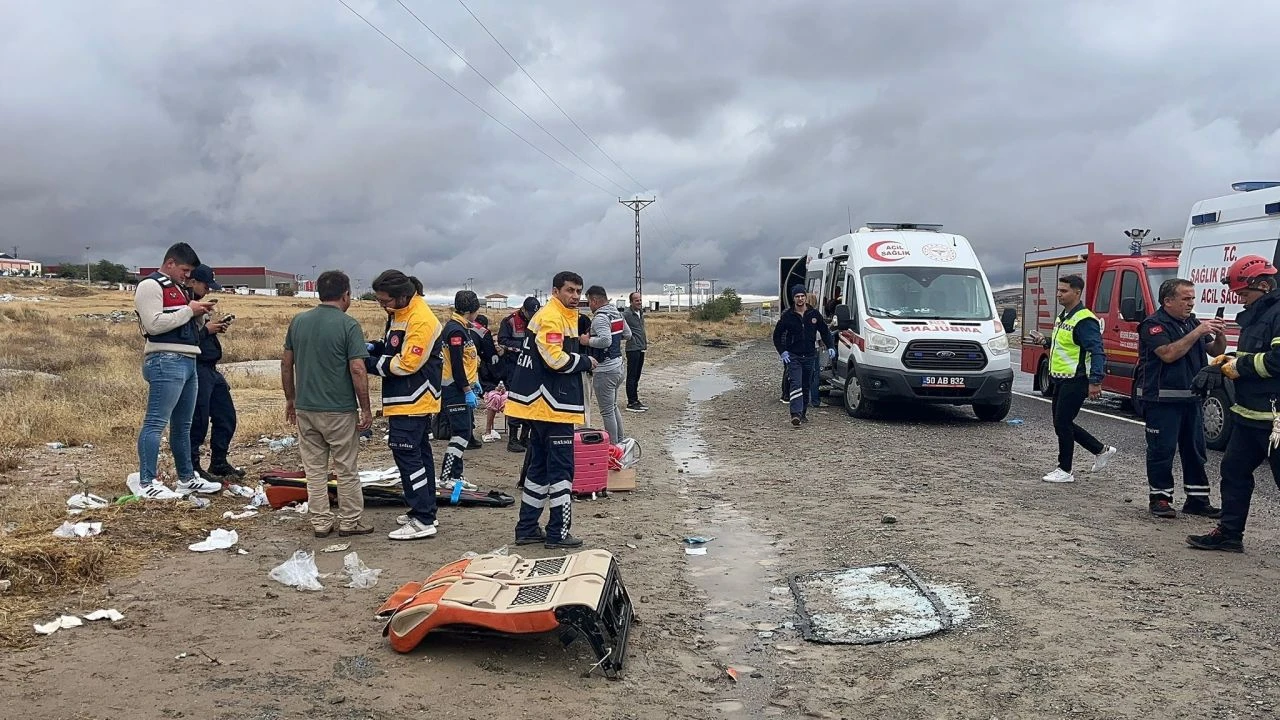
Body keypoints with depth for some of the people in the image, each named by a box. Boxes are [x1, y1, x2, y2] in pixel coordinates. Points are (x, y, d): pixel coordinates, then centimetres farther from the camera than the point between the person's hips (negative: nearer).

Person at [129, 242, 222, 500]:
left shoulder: (177, 288, 23)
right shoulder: (150, 285, -6)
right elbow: (154, 324, -18)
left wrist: (199, 313, 8)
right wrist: (189, 310, -12)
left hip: (187, 361, 10)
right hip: (166, 361, -10)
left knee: (183, 425, 15)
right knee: (155, 423, -9)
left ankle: (187, 478, 23)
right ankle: (146, 483, -8)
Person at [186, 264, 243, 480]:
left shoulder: (197, 304, 18)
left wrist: (216, 327, 10)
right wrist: (207, 330, -16)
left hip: (211, 369, 11)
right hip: (197, 369, -10)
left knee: (226, 416, 14)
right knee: (198, 421, -4)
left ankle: (219, 463, 25)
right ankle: (191, 468, 7)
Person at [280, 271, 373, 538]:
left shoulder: (298, 322, 5)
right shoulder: (348, 325, -11)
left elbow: (286, 365, 9)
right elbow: (357, 370, -15)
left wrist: (290, 399, 19)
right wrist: (366, 409, -7)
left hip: (305, 408, 5)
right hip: (340, 410, -5)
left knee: (314, 469, 11)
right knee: (346, 470, 8)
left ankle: (320, 523, 16)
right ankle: (349, 522, 15)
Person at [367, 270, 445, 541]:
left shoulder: (421, 320, -21)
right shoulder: (399, 313, 10)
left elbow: (407, 364, -22)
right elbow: (393, 345, 24)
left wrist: (371, 363, -14)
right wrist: (375, 347, 4)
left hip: (412, 402, -10)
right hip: (410, 401, 10)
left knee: (407, 455, -10)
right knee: (419, 453, 15)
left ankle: (423, 521, -7)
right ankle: (425, 511, 24)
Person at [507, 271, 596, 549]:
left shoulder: (564, 317, 18)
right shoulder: (551, 318, -15)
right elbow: (556, 359, -22)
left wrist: (580, 359, 5)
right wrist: (586, 361, -9)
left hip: (542, 406, 11)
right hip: (552, 407, -11)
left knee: (539, 466, 14)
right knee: (561, 468, -4)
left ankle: (527, 528, 21)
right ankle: (558, 533, 1)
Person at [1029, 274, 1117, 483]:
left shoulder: (1084, 320, -16)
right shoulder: (1063, 316, 15)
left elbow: (1097, 352, -22)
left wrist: (1095, 381, -29)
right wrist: (1044, 341, 10)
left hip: (1075, 381, -10)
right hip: (1061, 380, 10)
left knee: (1062, 423, -6)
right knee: (1062, 423, 14)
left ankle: (1064, 471, 6)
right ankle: (1102, 450, 30)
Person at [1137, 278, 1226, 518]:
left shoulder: (1193, 323, 15)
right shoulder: (1154, 325, -9)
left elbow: (1216, 352, 15)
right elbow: (1168, 354, -22)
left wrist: (1219, 335, -6)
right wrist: (1197, 333, -21)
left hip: (1191, 399, 8)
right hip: (1163, 399, -7)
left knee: (1195, 450, 10)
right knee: (1162, 450, -2)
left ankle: (1197, 499, 18)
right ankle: (1159, 498, 6)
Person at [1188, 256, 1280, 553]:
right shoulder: (1256, 314, 18)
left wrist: (1241, 366, -15)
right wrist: (1233, 359, 9)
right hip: (1250, 414, 11)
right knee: (1234, 469, 14)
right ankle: (1229, 533, 23)